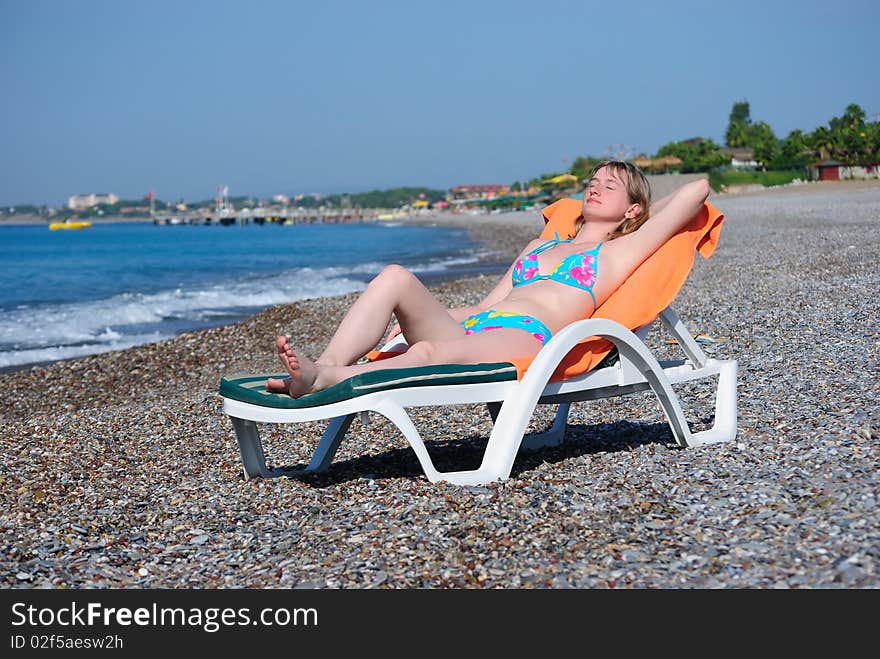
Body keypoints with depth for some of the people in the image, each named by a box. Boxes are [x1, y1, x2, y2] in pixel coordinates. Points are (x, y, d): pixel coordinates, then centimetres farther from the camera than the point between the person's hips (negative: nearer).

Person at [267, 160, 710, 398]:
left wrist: (646, 210, 31)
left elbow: (696, 189, 12)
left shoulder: (619, 252, 18)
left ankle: (324, 381, -53)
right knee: (395, 277, -21)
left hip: (527, 337, -6)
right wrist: (413, 319, 21)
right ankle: (324, 366, -40)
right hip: (468, 329, 6)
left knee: (427, 352, -37)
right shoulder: (541, 245, 37)